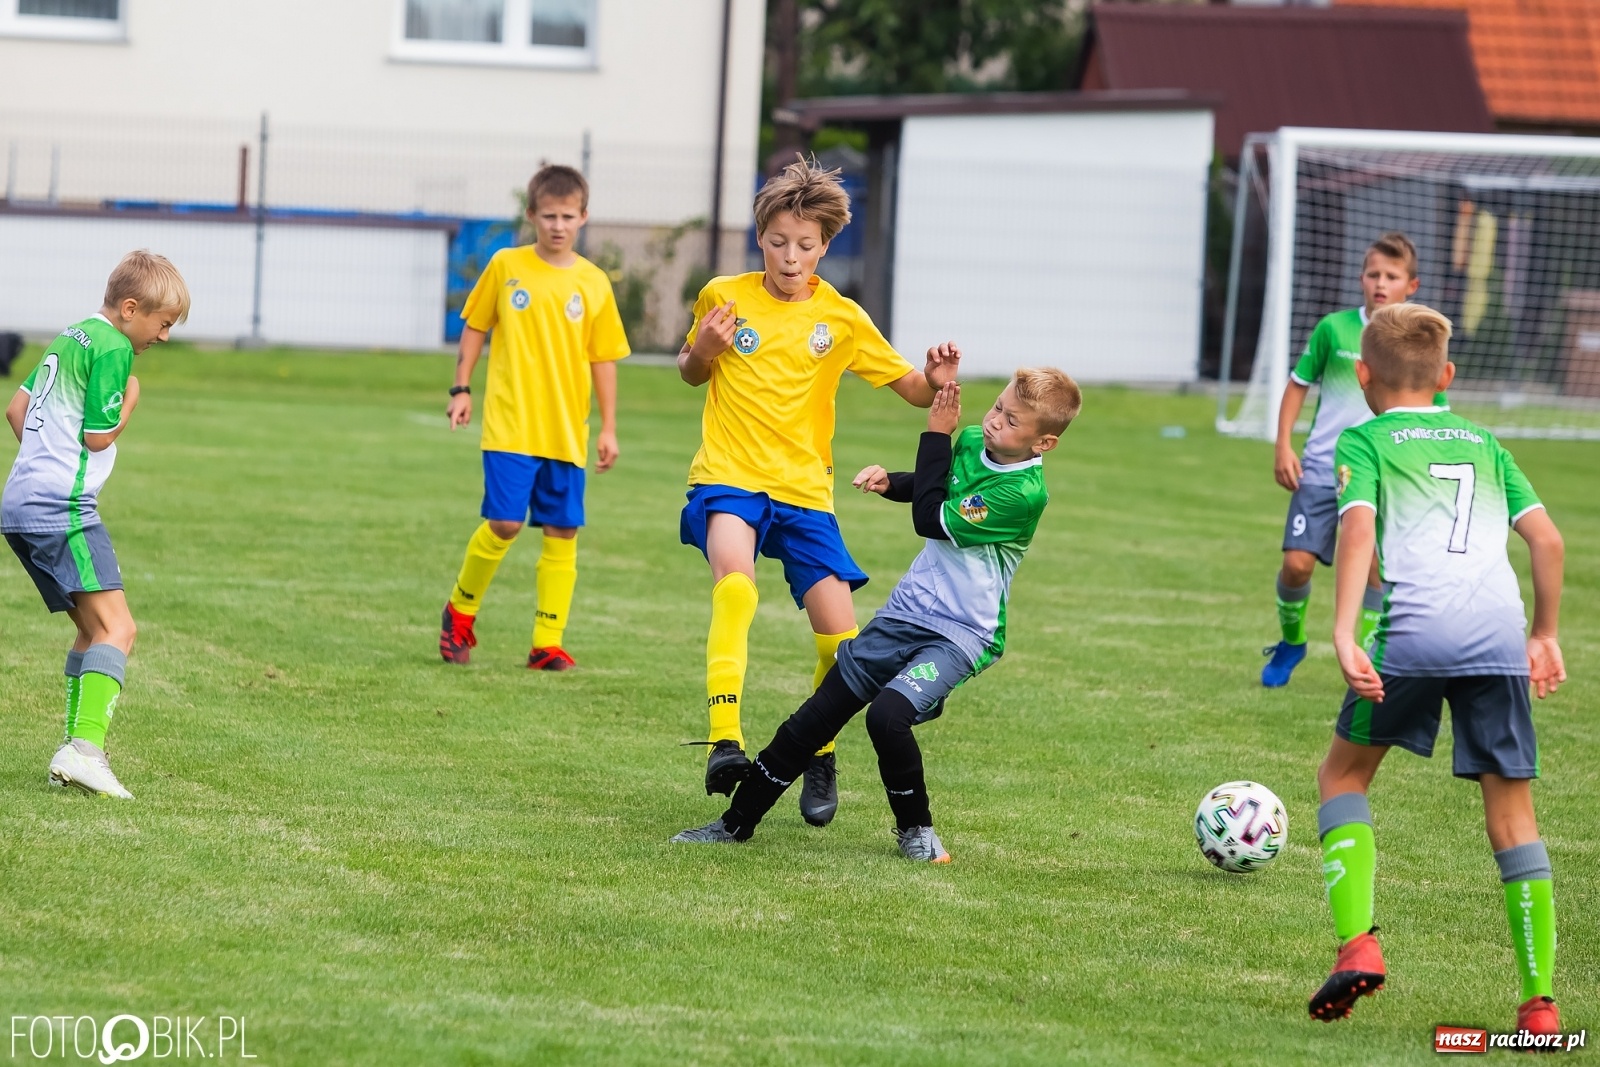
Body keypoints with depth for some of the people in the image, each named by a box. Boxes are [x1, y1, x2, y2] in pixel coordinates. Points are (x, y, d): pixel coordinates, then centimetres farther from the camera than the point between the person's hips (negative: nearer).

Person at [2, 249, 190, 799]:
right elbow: (99, 436, -12)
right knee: (117, 628, -15)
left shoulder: (69, 337, 19)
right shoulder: (113, 347, -10)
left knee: (94, 629, 15)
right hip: (63, 508, -10)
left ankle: (73, 750, 11)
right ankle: (85, 749, -29)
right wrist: (129, 402, 4)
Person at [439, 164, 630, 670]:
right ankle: (460, 610, 14)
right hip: (510, 424, -2)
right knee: (504, 523, -10)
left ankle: (548, 642, 7)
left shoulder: (593, 283, 3)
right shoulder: (506, 266, 0)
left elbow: (603, 358, 7)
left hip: (567, 432, 2)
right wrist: (461, 389, 2)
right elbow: (474, 326, 9)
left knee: (562, 533, 1)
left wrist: (608, 428, 5)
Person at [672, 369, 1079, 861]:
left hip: (961, 634, -7)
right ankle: (737, 823, 20)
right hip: (905, 613, 7)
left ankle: (915, 829, -3)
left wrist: (937, 434, -12)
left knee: (887, 715, -30)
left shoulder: (1025, 493, -21)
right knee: (815, 716, 6)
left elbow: (931, 519, -18)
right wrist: (890, 481, 2)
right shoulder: (971, 442, 2)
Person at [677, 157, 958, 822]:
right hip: (729, 476, -2)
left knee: (840, 637, -5)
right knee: (734, 582, -33)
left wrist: (938, 383, -19)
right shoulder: (724, 297, 2)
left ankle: (819, 760, 21)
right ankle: (724, 742, -41)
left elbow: (912, 387, 4)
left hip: (804, 490, 2)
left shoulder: (841, 319, 2)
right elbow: (691, 374, 18)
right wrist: (701, 353, -5)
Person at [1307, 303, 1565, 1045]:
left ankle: (1357, 943, -2)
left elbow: (1358, 527, -4)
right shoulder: (1483, 444, 27)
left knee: (1344, 774, 17)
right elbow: (1547, 539, 19)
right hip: (1501, 631, 3)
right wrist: (1545, 634, 28)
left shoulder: (1365, 441, 14)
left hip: (1415, 626, -3)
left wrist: (1344, 632, -12)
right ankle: (1539, 1003, 4)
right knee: (1511, 812, 9)